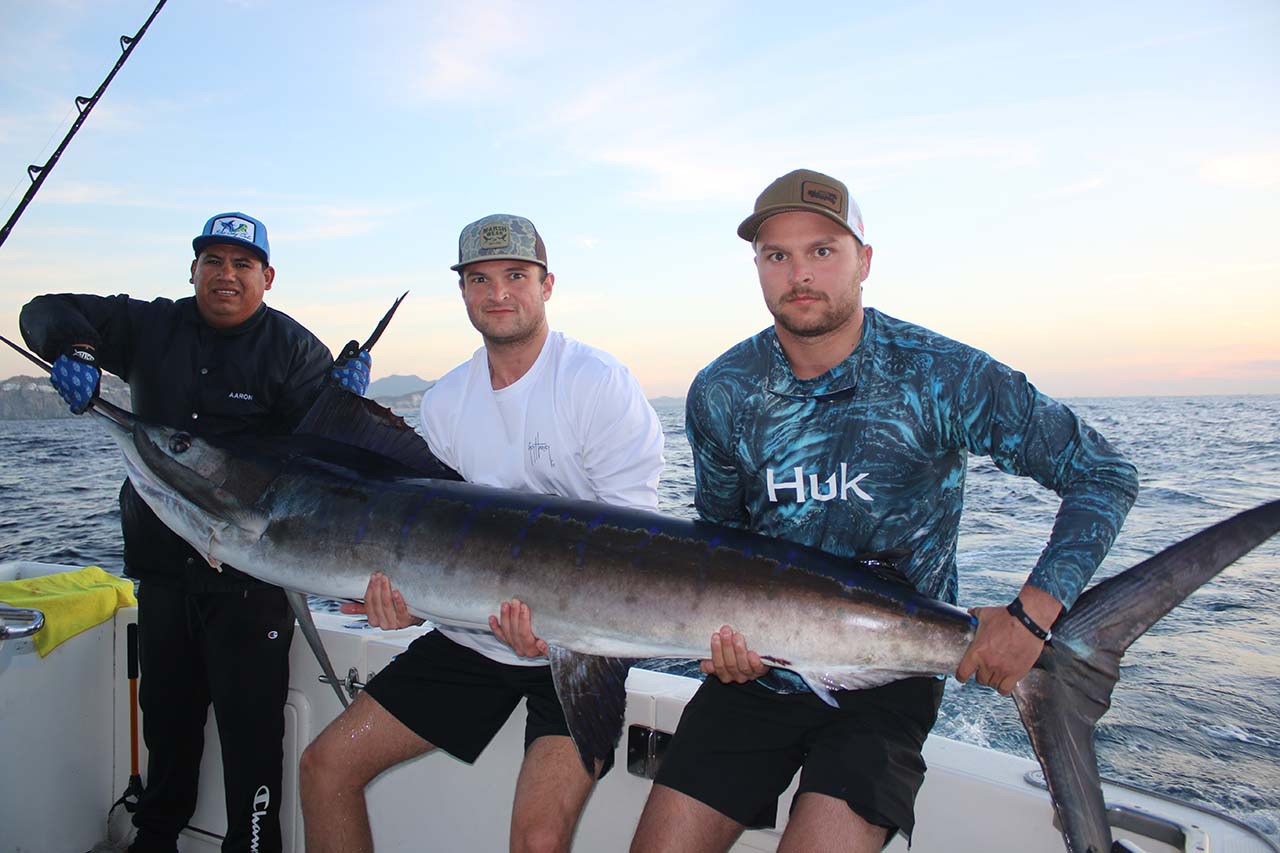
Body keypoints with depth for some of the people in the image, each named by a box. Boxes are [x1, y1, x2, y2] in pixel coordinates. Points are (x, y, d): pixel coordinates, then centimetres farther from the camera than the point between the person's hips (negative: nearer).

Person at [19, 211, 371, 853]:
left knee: (250, 727, -1)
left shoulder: (293, 348, -5)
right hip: (162, 566, 5)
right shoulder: (153, 328, 7)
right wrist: (69, 348, -10)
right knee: (166, 717, 22)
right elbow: (47, 312, 12)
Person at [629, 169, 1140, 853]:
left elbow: (1104, 475, -4)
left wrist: (1032, 614, -15)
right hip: (757, 670, 3)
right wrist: (723, 626, -10)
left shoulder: (944, 375, -11)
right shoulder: (720, 393, -3)